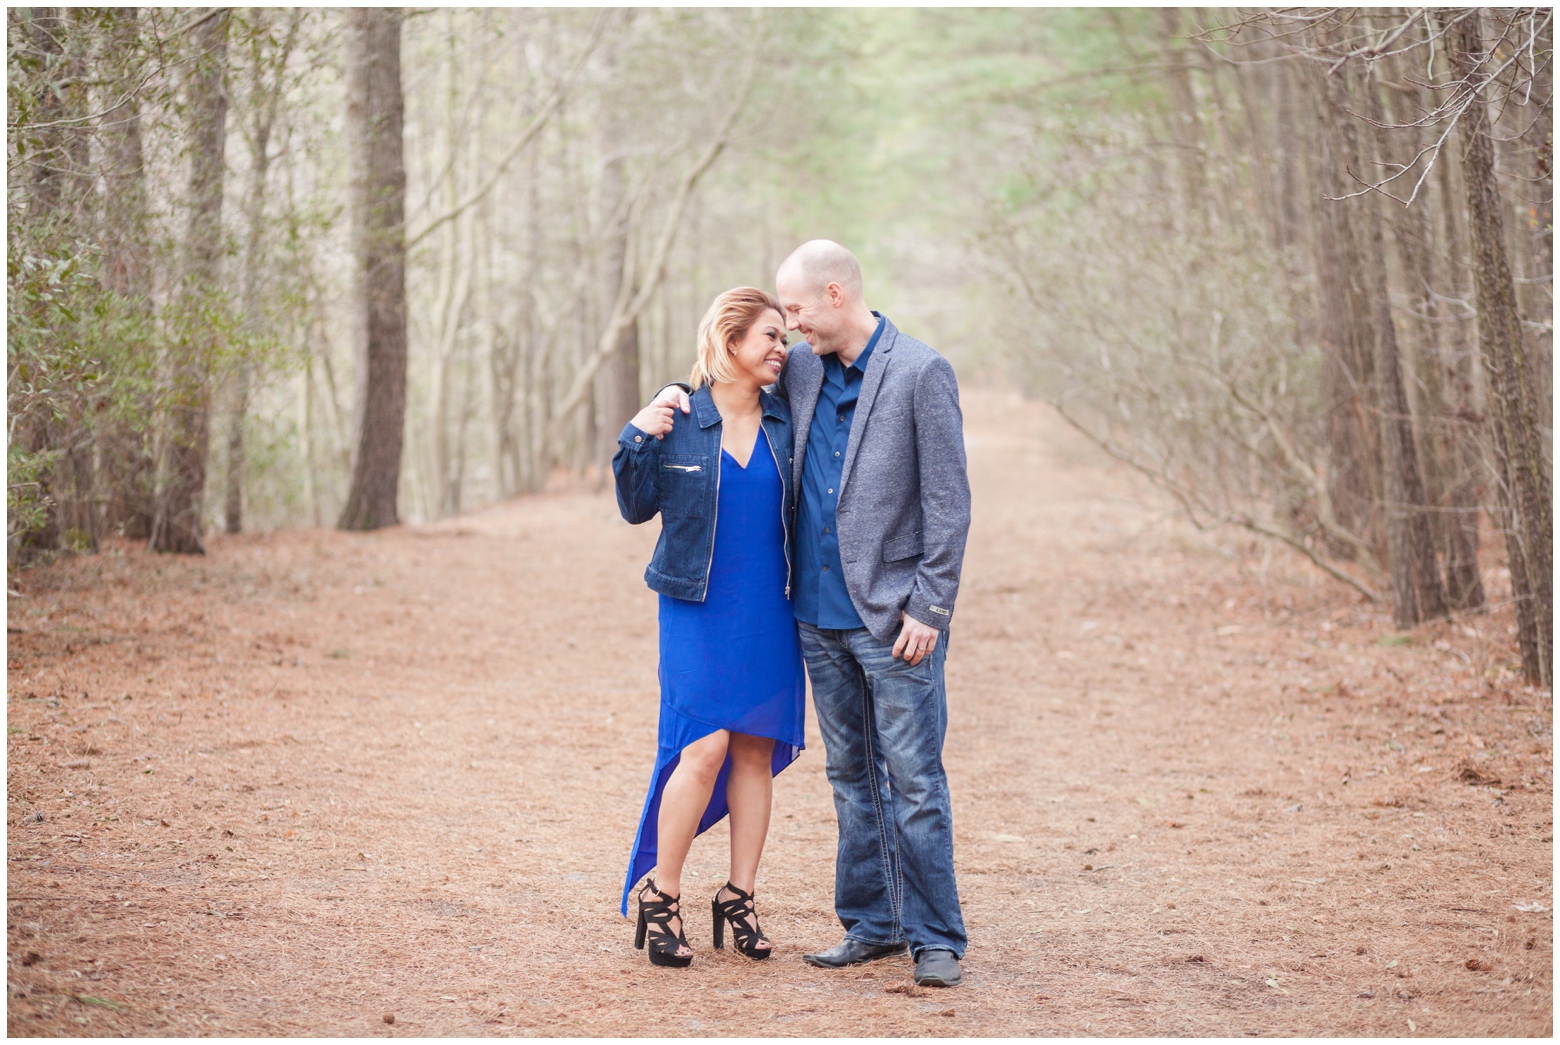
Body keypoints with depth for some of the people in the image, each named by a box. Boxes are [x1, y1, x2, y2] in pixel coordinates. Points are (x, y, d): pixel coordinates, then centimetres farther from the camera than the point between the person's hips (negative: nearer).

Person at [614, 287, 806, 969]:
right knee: (704, 748, -11)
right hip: (699, 608, -4)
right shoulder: (677, 416, -4)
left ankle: (739, 897, 15)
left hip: (770, 612, 4)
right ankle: (660, 896, 2)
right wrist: (635, 440, -14)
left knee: (755, 751, 5)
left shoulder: (785, 422, 6)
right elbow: (637, 508, -2)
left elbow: (804, 507, 11)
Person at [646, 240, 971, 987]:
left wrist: (930, 608, -13)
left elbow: (947, 500, -10)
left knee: (914, 780, -4)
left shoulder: (920, 373, -9)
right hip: (821, 616, 6)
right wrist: (681, 399, 7)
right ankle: (872, 924, 21)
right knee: (852, 777, 12)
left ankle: (934, 938, 4)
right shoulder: (801, 371, 9)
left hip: (894, 618, -6)